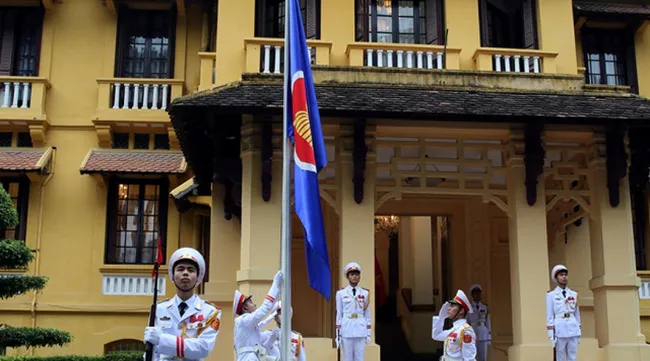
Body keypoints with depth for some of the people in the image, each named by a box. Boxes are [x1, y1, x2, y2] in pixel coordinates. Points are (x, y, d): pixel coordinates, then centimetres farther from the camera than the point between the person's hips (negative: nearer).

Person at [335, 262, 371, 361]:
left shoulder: (365, 293, 6)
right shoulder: (341, 293, 1)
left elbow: (367, 314, 8)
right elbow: (339, 314, 2)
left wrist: (368, 333, 5)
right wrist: (338, 334, 0)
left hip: (360, 330, 1)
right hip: (346, 330, -1)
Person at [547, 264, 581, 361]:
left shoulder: (574, 294, 11)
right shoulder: (551, 295, 0)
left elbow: (577, 314, 14)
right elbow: (550, 316, -3)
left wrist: (579, 333, 11)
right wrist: (551, 336, -10)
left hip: (573, 330, 4)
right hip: (560, 331, -4)